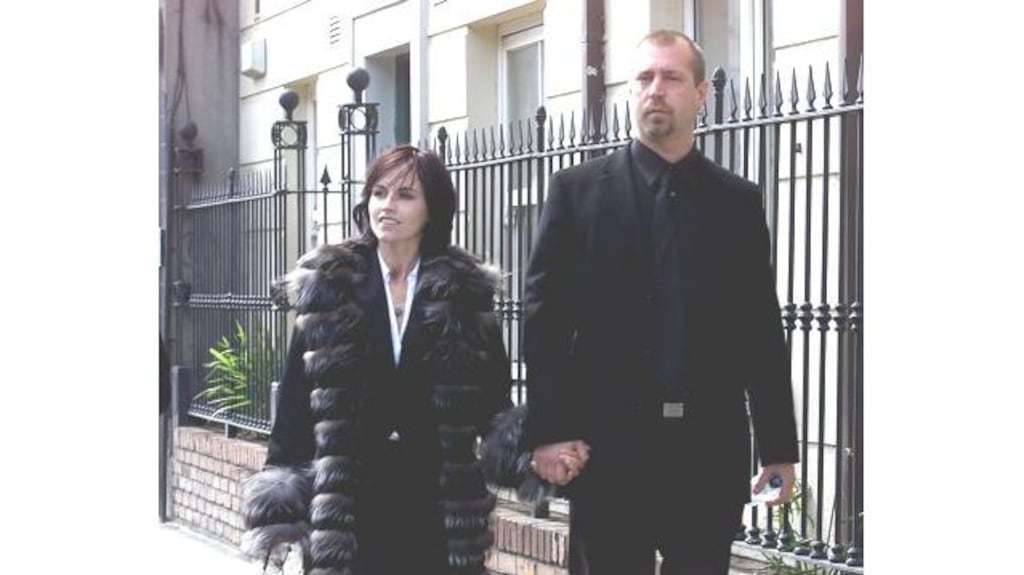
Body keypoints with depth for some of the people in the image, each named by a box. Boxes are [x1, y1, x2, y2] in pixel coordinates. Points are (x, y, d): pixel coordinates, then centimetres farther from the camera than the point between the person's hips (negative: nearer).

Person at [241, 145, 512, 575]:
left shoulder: (466, 295, 3)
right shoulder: (329, 289, 3)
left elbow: (493, 397, 4)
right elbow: (297, 399, 1)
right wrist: (281, 508, -4)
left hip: (438, 502, 0)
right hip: (346, 500, 0)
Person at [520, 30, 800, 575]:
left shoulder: (738, 201, 9)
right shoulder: (578, 190, 3)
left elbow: (761, 330, 8)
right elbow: (544, 318, -1)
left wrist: (779, 446, 6)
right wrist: (548, 431, -10)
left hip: (710, 447, 2)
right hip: (607, 444, -2)